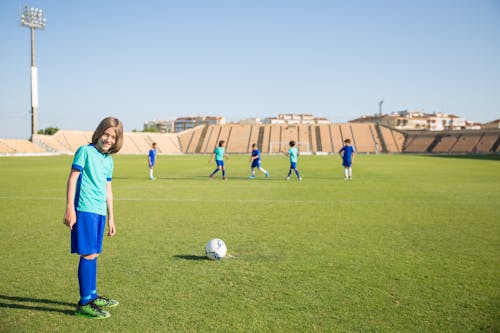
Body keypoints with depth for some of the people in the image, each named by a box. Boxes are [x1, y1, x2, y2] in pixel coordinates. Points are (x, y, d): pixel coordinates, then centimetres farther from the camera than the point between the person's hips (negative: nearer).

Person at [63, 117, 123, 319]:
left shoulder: (109, 160, 17)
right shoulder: (85, 151, -4)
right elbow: (72, 179, -8)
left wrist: (111, 218, 23)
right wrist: (69, 209, -13)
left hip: (100, 212, 7)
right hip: (85, 210, -7)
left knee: (94, 254, 14)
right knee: (88, 254, -7)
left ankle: (92, 296, 26)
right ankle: (84, 303, -1)